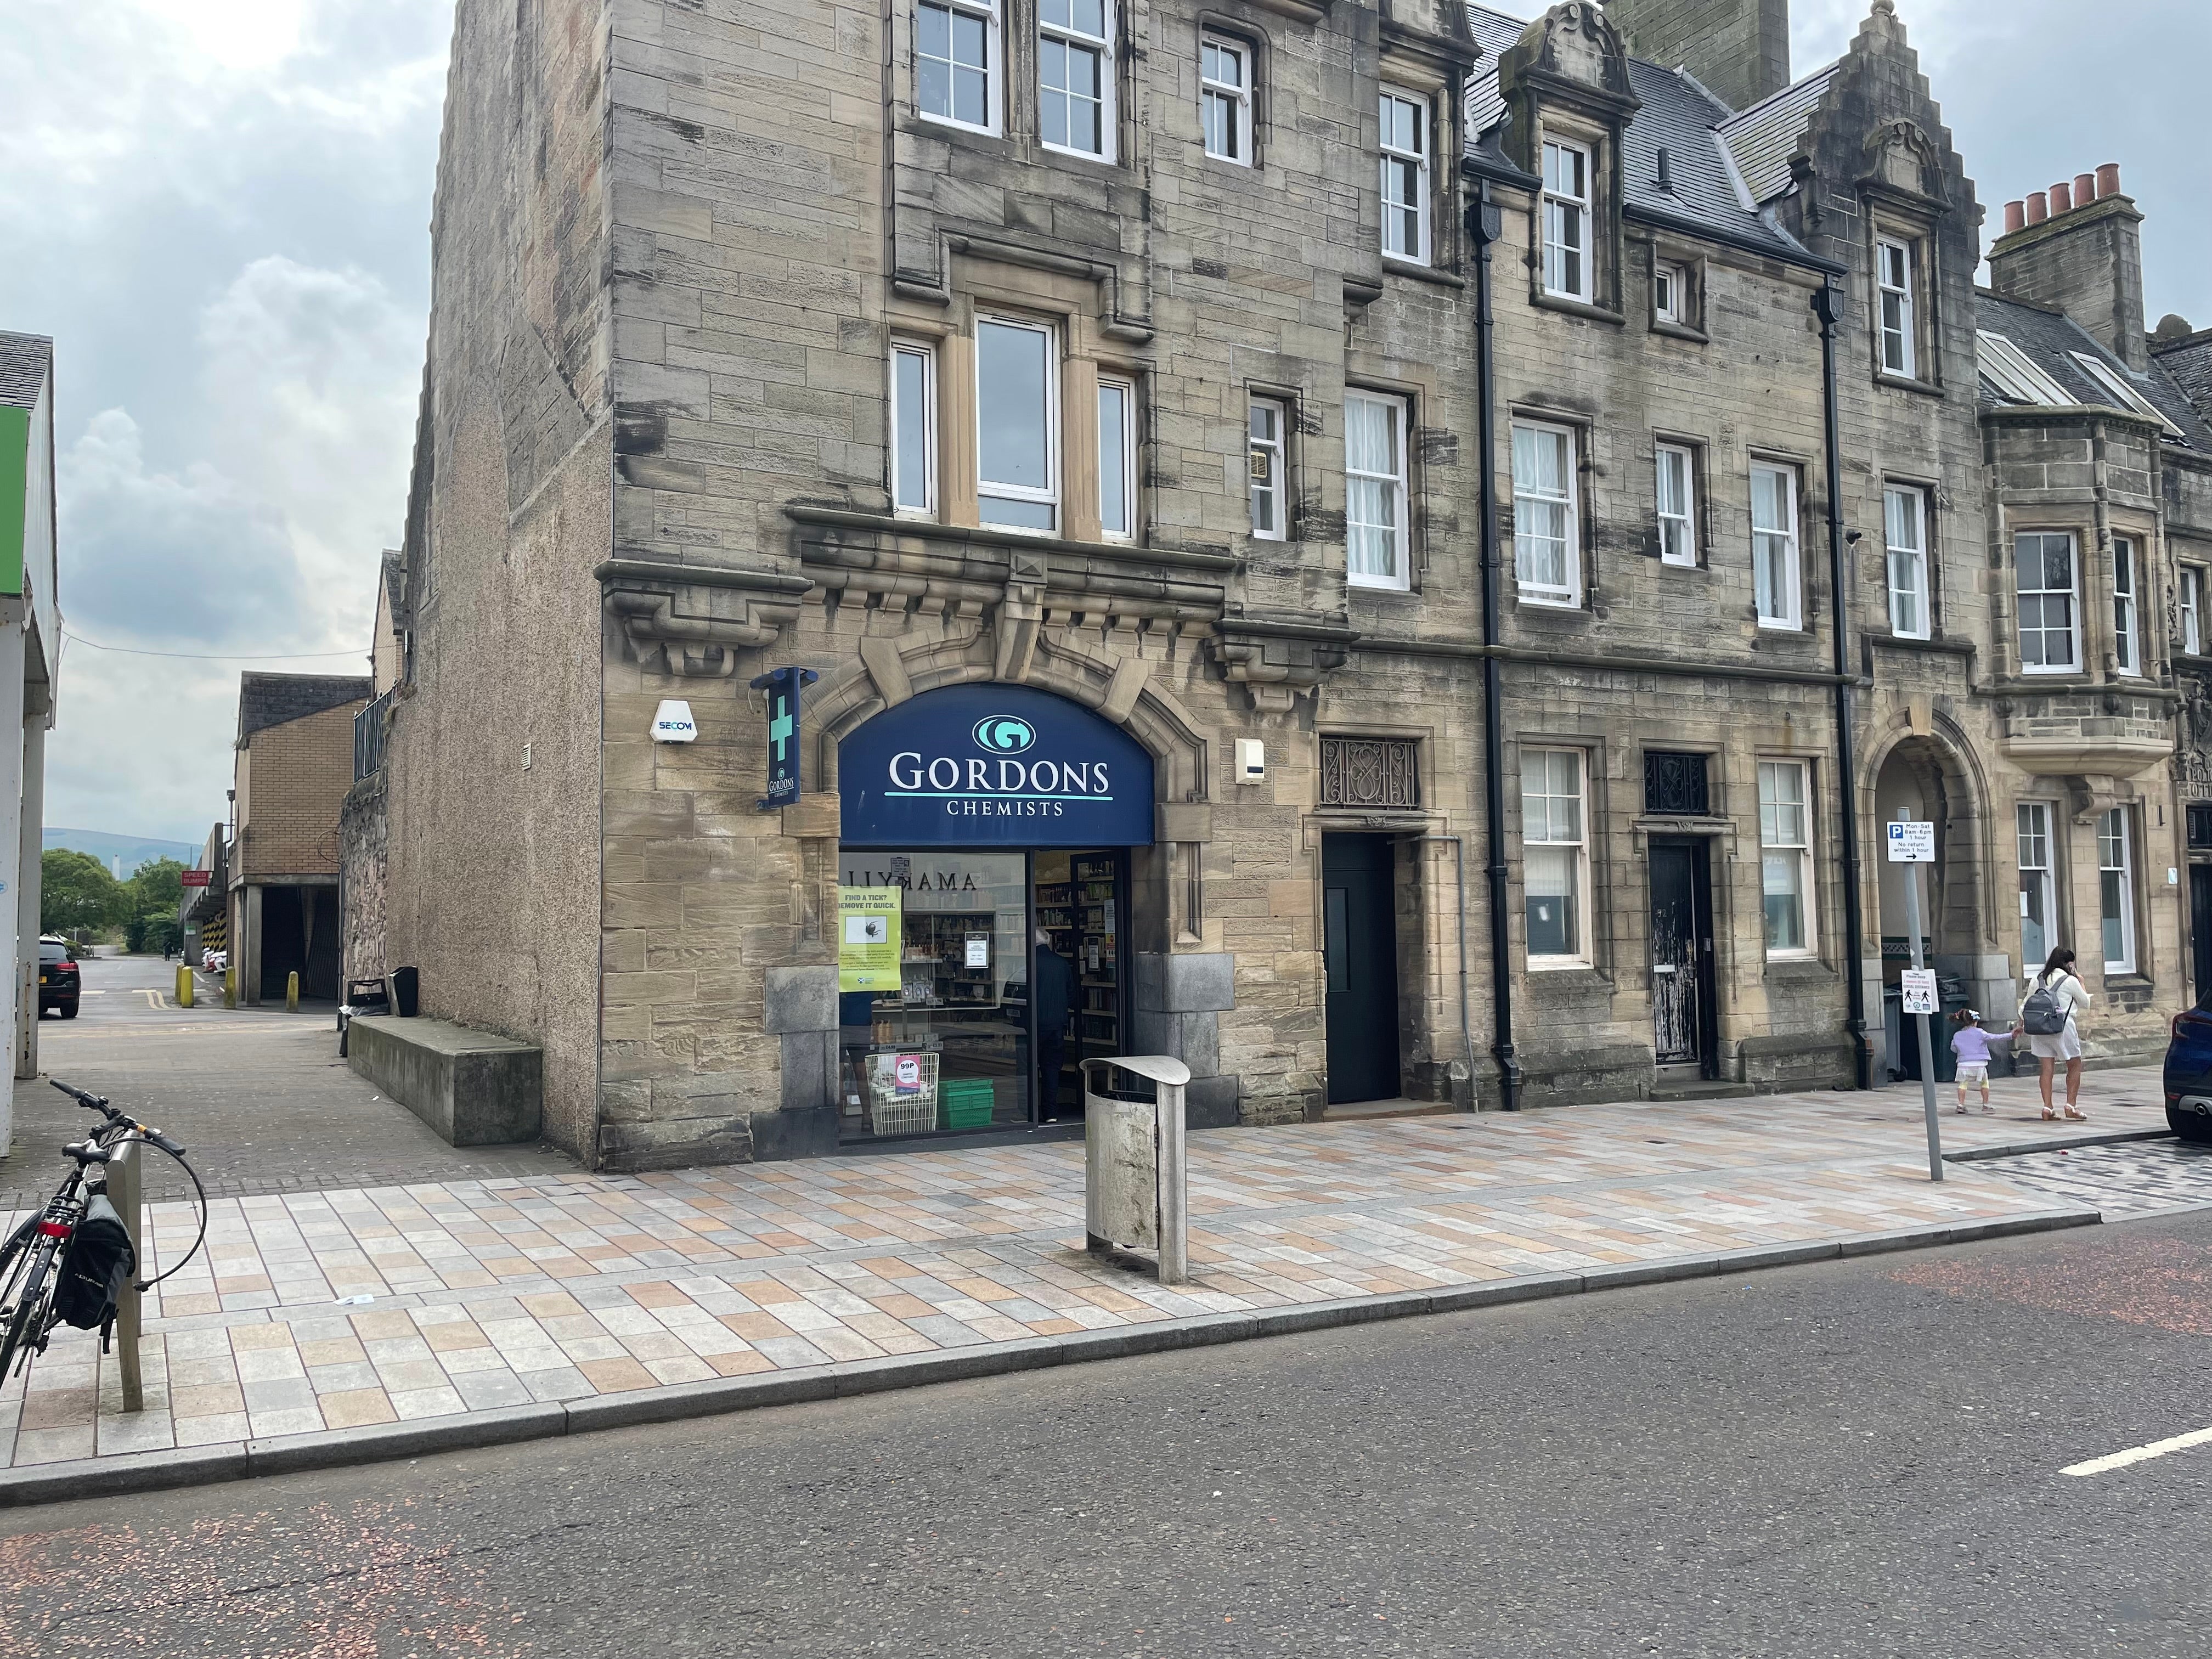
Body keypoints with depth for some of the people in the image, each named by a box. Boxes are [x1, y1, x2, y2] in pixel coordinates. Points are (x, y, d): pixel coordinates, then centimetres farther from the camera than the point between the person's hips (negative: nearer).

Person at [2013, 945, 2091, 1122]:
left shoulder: (2037, 980, 10)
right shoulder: (2070, 981, -2)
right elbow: (2085, 1003, 10)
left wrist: (2021, 1025, 23)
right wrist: (2082, 985, 25)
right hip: (2063, 1027, -4)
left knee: (2047, 1069, 5)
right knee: (2074, 1066, 10)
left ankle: (2047, 1108, 0)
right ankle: (2071, 1105, 2)